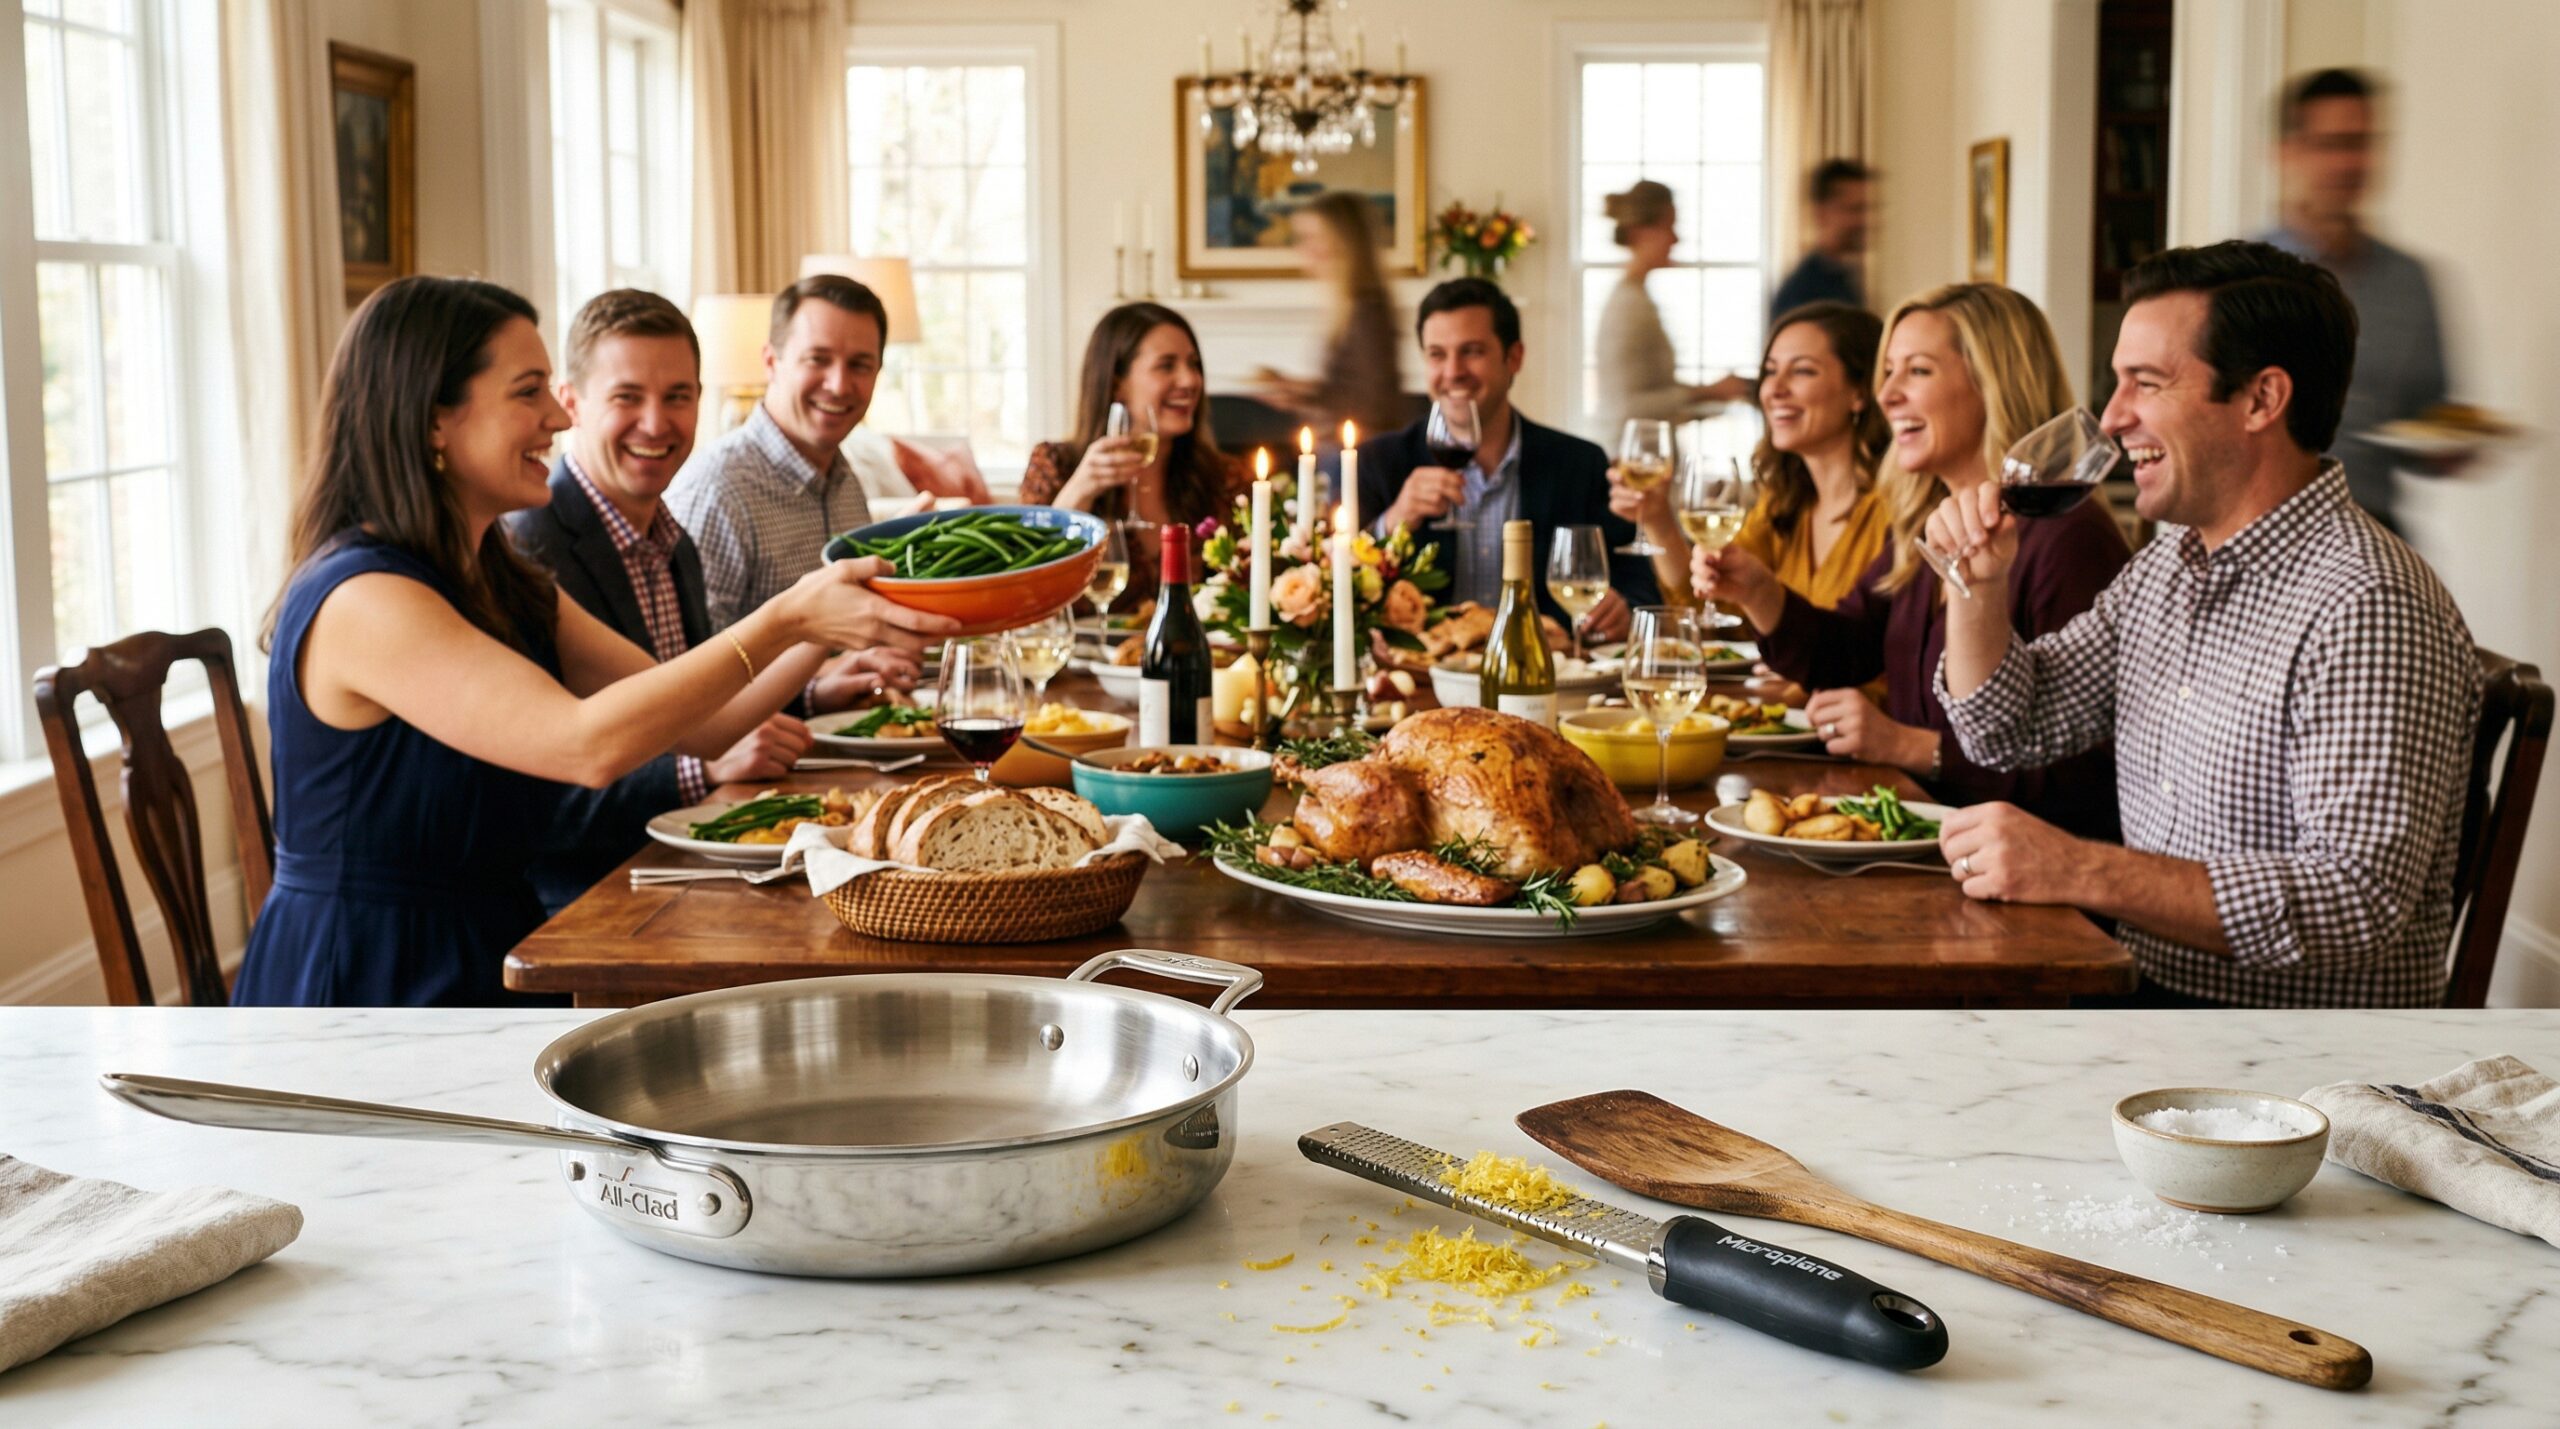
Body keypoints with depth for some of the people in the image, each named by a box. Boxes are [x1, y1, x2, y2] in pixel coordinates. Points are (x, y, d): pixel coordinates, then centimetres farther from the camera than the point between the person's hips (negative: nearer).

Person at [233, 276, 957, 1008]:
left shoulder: (510, 588, 12)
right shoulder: (362, 601, -17)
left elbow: (694, 722, 7)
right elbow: (589, 744, -26)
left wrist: (827, 625, -7)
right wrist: (787, 619, -25)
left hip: (486, 960, 8)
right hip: (370, 989, -8)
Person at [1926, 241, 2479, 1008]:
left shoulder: (2369, 611, -19)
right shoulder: (2171, 561, 10)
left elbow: (2361, 900, -27)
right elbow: (2007, 732, 18)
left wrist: (2081, 873, -31)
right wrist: (1978, 584, 1)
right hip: (2148, 989, 8)